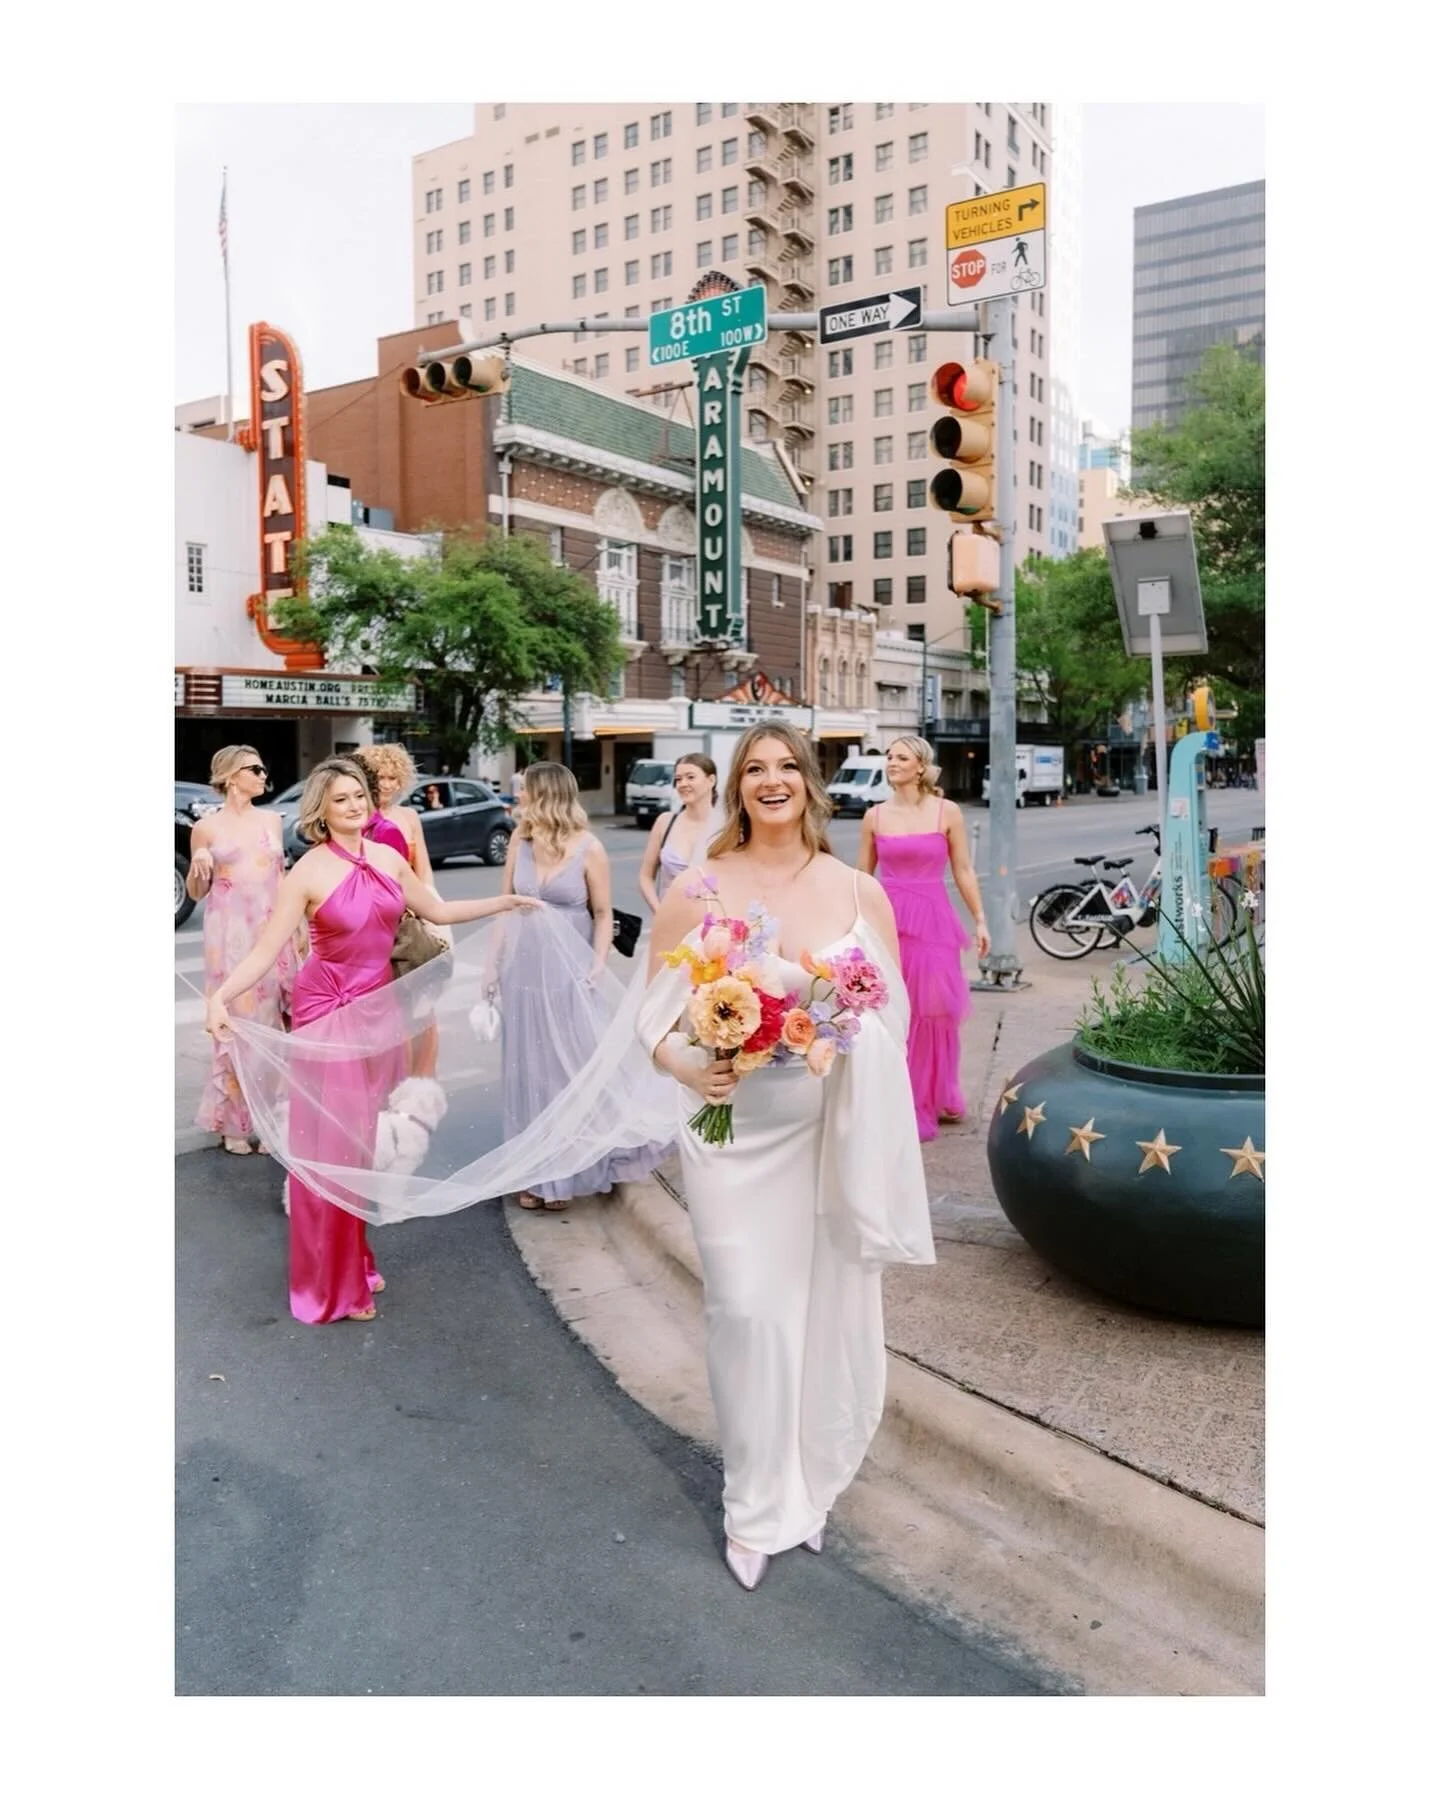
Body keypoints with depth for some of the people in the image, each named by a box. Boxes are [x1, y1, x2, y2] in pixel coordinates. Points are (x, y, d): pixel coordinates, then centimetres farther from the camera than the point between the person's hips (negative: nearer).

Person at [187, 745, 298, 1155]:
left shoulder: (272, 820, 10)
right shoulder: (207, 827, 0)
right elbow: (195, 892, 6)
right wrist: (199, 866, -15)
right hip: (230, 936, -3)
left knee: (269, 1019, 2)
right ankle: (235, 1122, 7)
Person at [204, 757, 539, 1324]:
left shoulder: (388, 859, 3)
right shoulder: (308, 872, -13)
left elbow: (438, 912, 16)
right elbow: (266, 950, -17)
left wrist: (506, 902, 19)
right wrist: (220, 997, -32)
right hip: (327, 1011, -5)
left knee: (365, 1138, 12)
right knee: (328, 1143, 0)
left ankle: (355, 1262, 27)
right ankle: (331, 1283, 12)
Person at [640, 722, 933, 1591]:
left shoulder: (860, 892, 1)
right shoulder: (697, 893, -3)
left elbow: (893, 1013, 7)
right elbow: (656, 1013, 2)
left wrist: (853, 1041, -14)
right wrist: (688, 1068, -17)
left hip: (836, 1132, 2)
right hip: (734, 1131, -1)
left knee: (830, 1308, 11)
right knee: (748, 1313, 2)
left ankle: (810, 1487, 36)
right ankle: (756, 1509, 26)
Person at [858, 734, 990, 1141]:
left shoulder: (947, 812, 0)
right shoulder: (875, 816, 5)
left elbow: (963, 871, 3)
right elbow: (862, 875, 10)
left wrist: (980, 920, 0)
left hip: (932, 919, -1)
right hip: (886, 918, 2)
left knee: (932, 1010, 4)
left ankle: (934, 1099, 21)